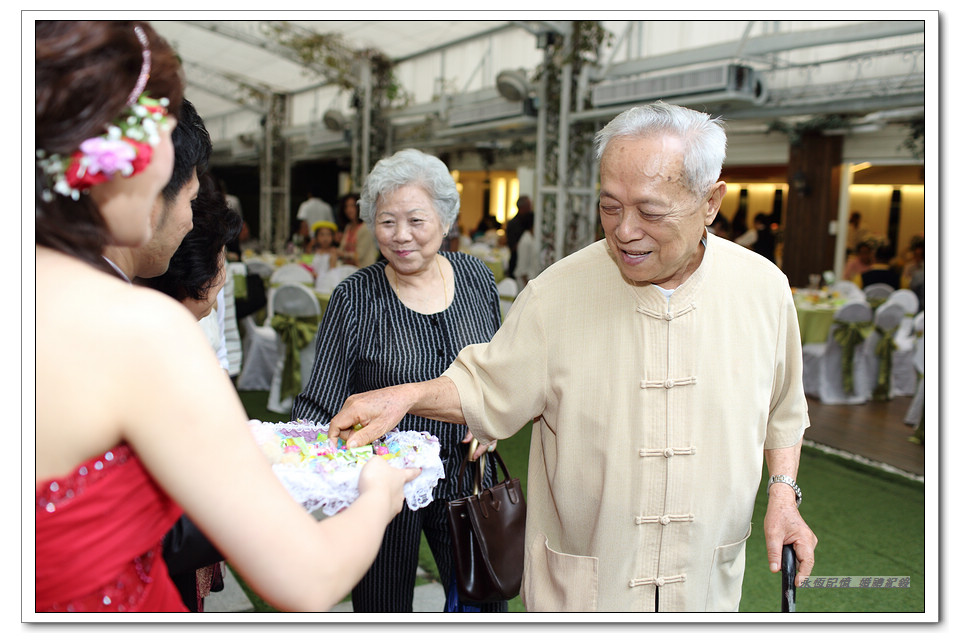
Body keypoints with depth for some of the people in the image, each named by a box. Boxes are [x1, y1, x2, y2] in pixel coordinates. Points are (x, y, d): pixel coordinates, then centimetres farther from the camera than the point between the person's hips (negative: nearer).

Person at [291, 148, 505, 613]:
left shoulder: (476, 278, -2)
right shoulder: (356, 297, -12)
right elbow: (318, 407, -14)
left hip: (464, 476, 3)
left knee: (483, 603, 15)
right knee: (382, 609, 13)